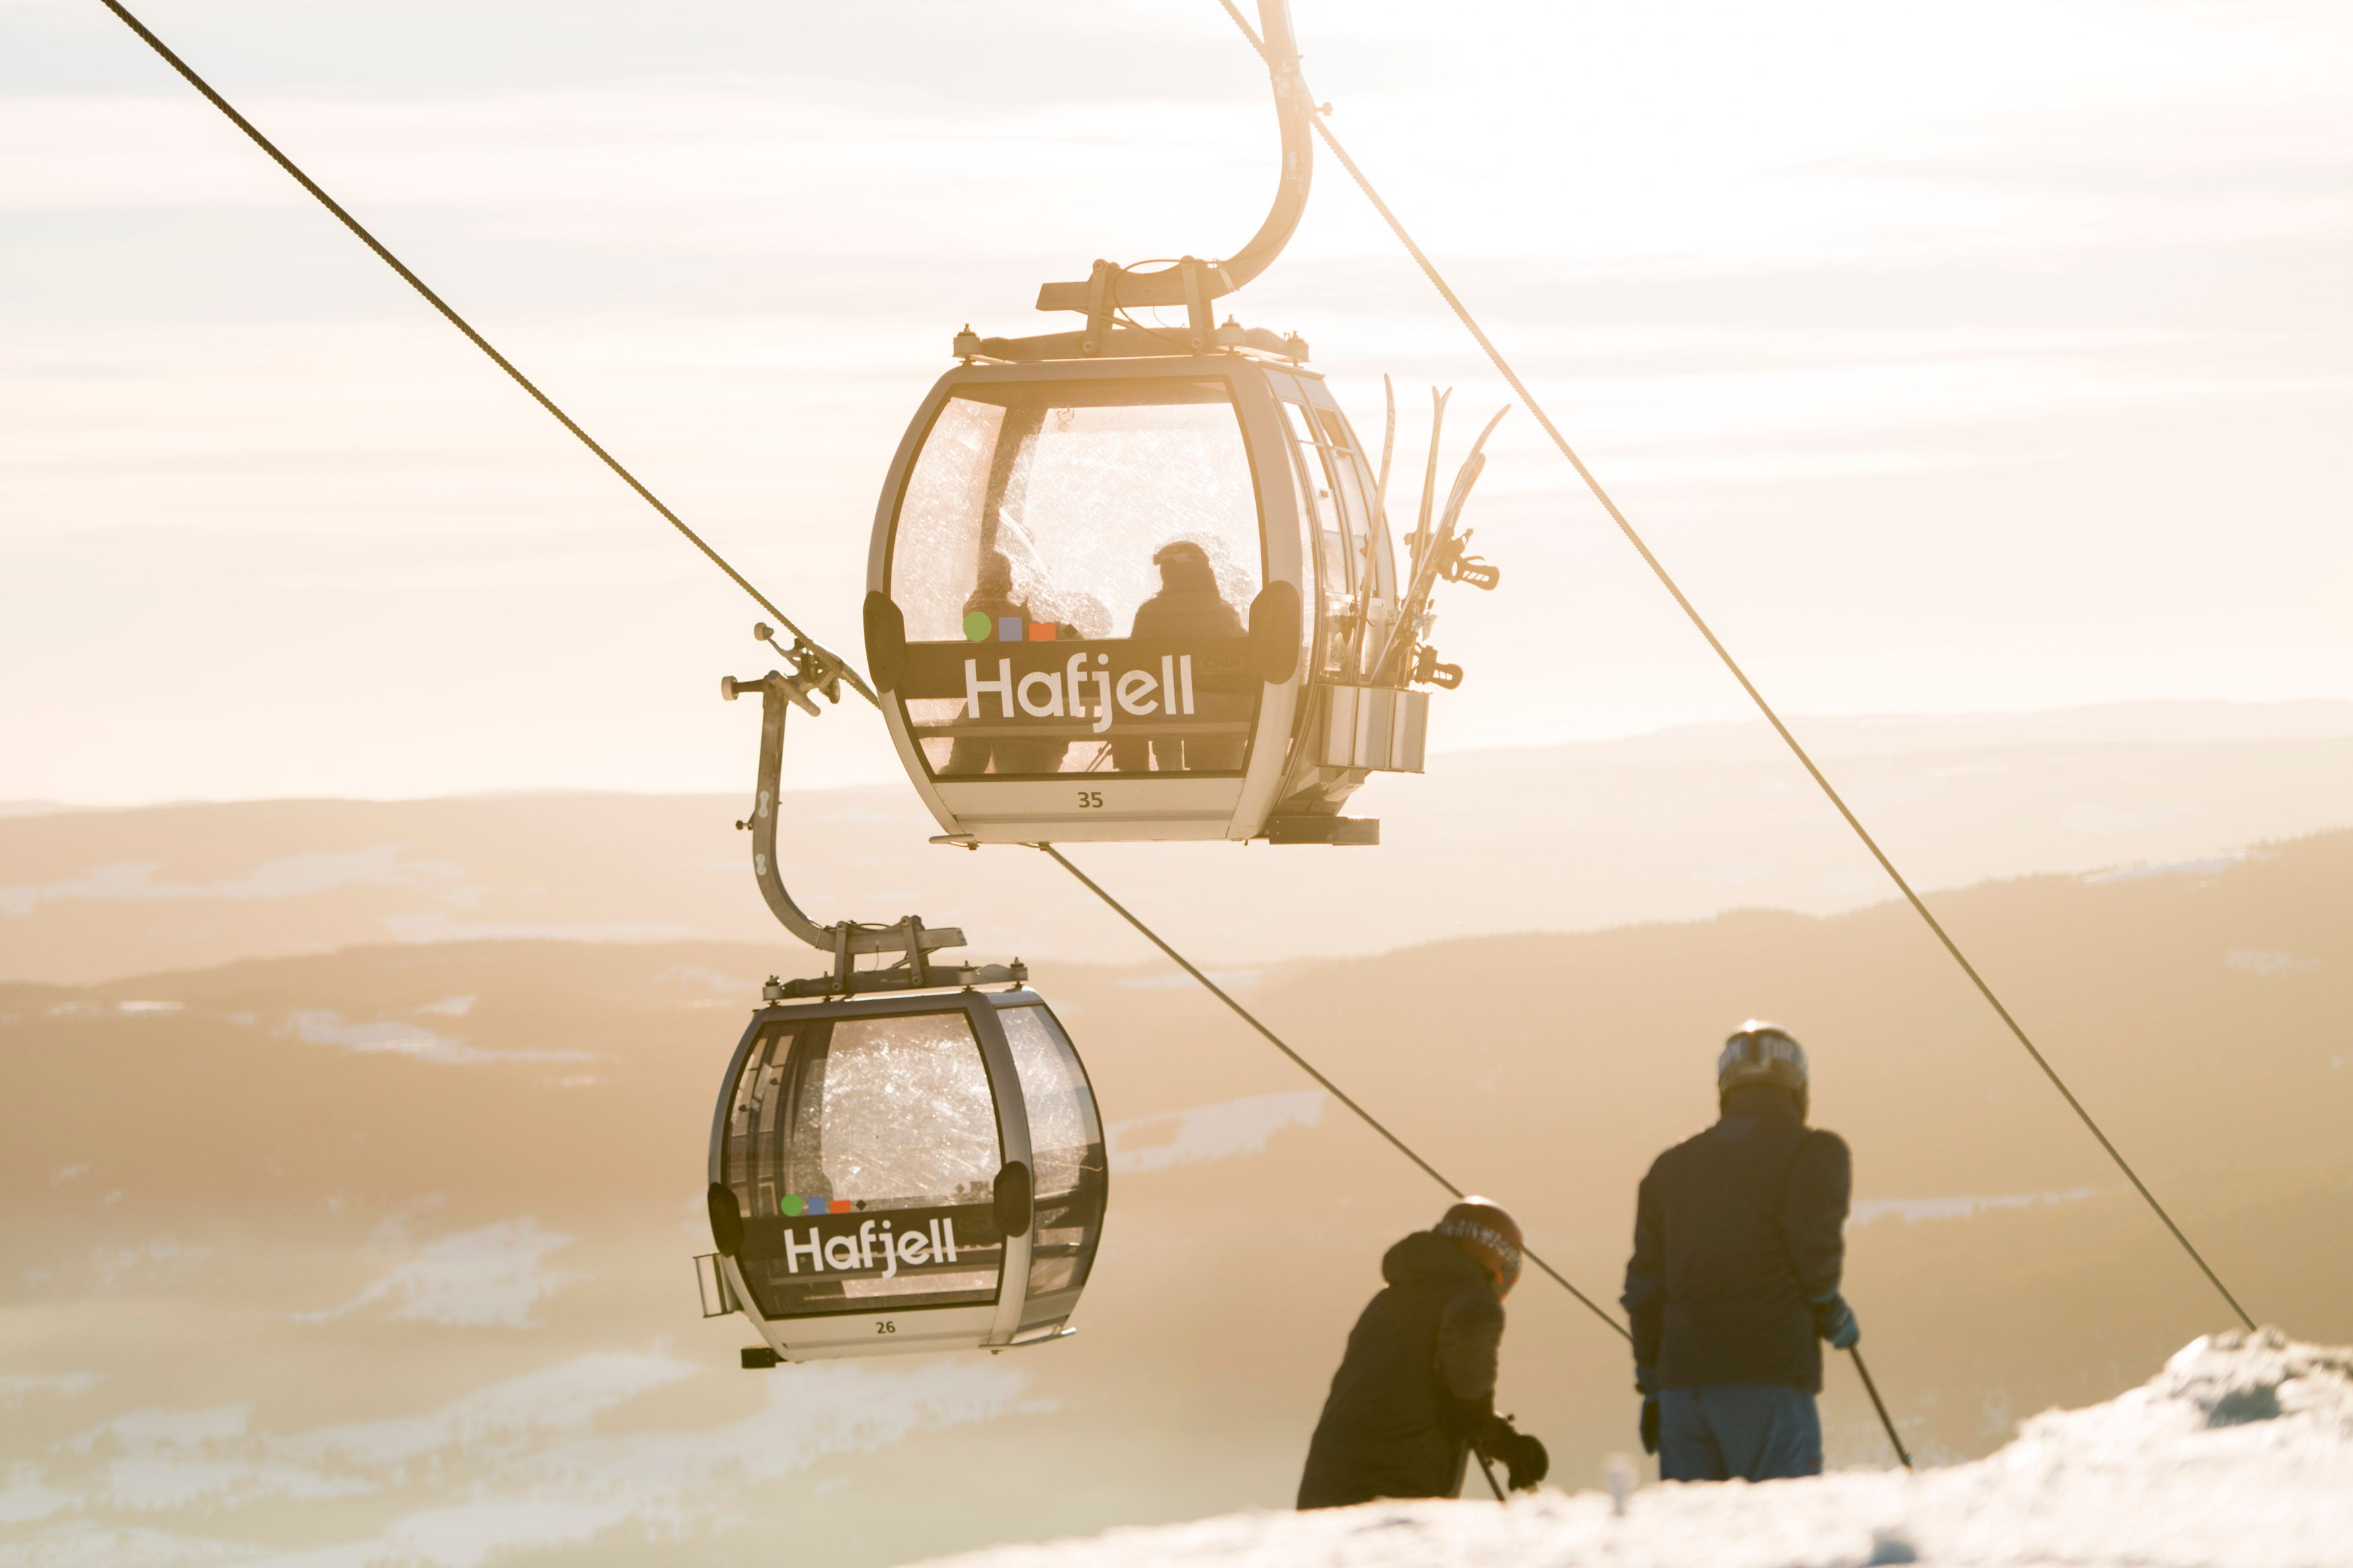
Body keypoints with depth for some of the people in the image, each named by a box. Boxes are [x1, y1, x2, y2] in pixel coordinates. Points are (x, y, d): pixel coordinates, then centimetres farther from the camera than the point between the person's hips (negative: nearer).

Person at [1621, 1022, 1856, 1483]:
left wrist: (1652, 1388, 19)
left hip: (1681, 1379, 5)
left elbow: (1646, 1284, 16)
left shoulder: (1673, 1165, 19)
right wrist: (1833, 1317, 8)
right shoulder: (1813, 1150, 4)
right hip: (1768, 1375, -5)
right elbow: (1814, 1249, -11)